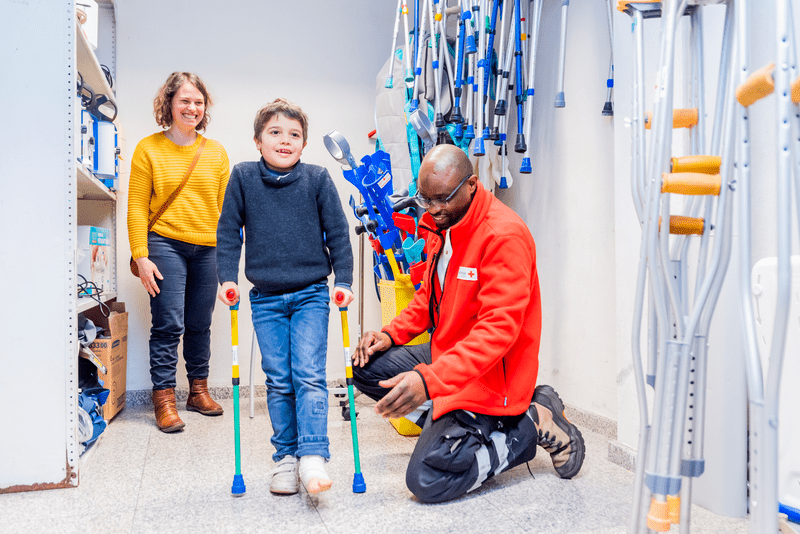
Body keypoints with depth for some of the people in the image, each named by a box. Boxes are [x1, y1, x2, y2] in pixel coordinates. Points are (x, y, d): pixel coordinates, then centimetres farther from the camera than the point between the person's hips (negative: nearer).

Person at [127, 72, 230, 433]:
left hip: (207, 249, 3)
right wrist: (140, 255, -8)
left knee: (200, 325, 11)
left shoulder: (216, 152, 10)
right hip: (165, 244, -3)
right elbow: (137, 207, -1)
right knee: (168, 325, -4)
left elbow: (225, 206, 12)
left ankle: (198, 390, 25)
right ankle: (163, 399, 8)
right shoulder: (148, 149, 2)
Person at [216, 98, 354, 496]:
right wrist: (227, 278, -2)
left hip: (311, 295, -1)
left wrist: (344, 281, -3)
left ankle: (313, 456, -7)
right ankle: (284, 457, 16)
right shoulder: (243, 177, 1)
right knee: (278, 380, 6)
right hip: (266, 299, 2)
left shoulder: (317, 179, -2)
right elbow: (228, 231, 6)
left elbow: (337, 233, 2)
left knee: (309, 375, -8)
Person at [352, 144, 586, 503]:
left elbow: (499, 328, -30)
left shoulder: (504, 234, -24)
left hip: (488, 375, -9)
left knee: (427, 481, -15)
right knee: (367, 366, 3)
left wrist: (430, 380, -40)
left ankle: (531, 427, 1)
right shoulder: (440, 225, 6)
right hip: (446, 355, 9)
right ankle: (450, 424, 2)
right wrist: (392, 333, 1)